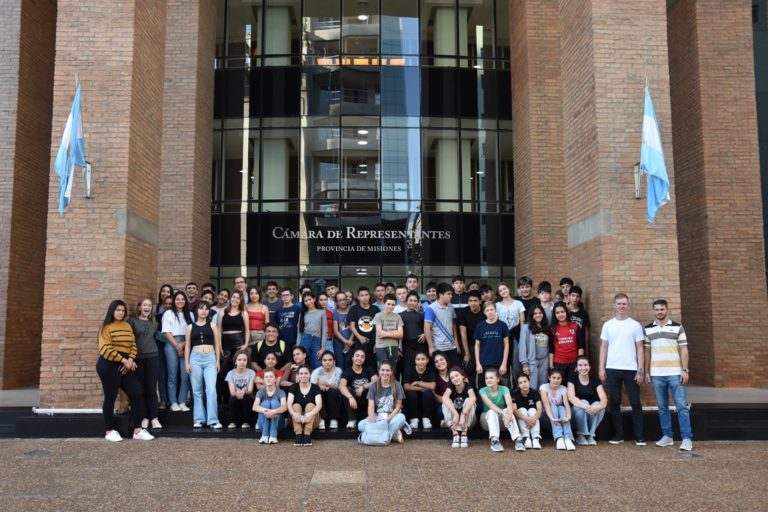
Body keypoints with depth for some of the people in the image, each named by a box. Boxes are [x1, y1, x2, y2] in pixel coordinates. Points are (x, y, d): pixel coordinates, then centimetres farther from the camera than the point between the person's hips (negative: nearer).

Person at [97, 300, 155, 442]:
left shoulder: (127, 326, 15)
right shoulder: (106, 327, -5)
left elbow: (133, 345, 12)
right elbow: (106, 349, -15)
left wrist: (130, 360, -6)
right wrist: (124, 360, -16)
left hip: (125, 366, 6)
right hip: (108, 366, -6)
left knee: (136, 393, 0)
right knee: (110, 397, 1)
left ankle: (138, 430, 5)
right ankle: (110, 431, 14)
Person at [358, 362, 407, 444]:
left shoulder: (397, 386, -2)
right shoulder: (374, 386, 2)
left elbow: (398, 406, -4)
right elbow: (371, 406, -6)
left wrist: (388, 418, -20)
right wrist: (371, 418, -28)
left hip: (392, 416, -2)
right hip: (377, 416, 2)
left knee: (401, 417, -36)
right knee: (361, 425, -27)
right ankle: (393, 434, -23)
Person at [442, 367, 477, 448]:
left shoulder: (468, 386, -16)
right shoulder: (451, 386, -12)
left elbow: (473, 398, -39)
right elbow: (445, 398, -35)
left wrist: (463, 414, -50)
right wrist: (456, 414, -47)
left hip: (467, 421, -1)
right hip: (453, 419, 1)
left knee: (468, 401, -28)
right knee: (446, 403, -25)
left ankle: (464, 433, -29)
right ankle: (455, 433, -30)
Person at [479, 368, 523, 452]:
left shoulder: (504, 389, -10)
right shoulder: (483, 390, -12)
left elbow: (510, 404, -28)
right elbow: (490, 405, -30)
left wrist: (509, 415, -50)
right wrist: (503, 413, -48)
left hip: (501, 420, 1)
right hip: (487, 419, -1)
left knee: (507, 411, -32)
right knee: (492, 411, -34)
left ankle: (517, 439, -45)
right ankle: (494, 440, -50)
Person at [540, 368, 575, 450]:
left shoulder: (563, 389, -8)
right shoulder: (544, 387, -16)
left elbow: (566, 404, -25)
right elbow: (546, 404, -30)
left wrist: (568, 417, -46)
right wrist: (552, 418, -48)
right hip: (547, 414, -2)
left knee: (562, 408, -31)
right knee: (553, 406, -33)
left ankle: (568, 438, -46)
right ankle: (559, 438, -48)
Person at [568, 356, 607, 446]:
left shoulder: (595, 382, -2)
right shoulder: (572, 381, -7)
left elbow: (604, 399, -16)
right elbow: (571, 398, -24)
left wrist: (598, 407, -39)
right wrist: (586, 407, -41)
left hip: (593, 413, 2)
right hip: (577, 410, -2)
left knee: (597, 405, -29)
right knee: (583, 402, -32)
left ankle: (591, 435, -14)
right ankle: (580, 435, -18)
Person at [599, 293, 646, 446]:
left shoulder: (635, 325, 3)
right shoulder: (608, 325, 7)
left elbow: (639, 348, 2)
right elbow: (603, 347, 8)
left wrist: (641, 370, -5)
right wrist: (601, 368, 1)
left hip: (631, 369, -1)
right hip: (612, 369, 2)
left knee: (635, 403, 0)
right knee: (615, 403, 5)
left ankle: (639, 436, 6)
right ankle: (618, 435, 13)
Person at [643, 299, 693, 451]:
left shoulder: (677, 327, 2)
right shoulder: (648, 329, 9)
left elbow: (683, 350, 1)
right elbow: (647, 351, 12)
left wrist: (685, 370, -7)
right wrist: (647, 372, 7)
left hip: (675, 373, -3)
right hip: (656, 374, 3)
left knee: (682, 406, -4)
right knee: (662, 407, 8)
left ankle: (687, 438, -2)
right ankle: (667, 436, 16)